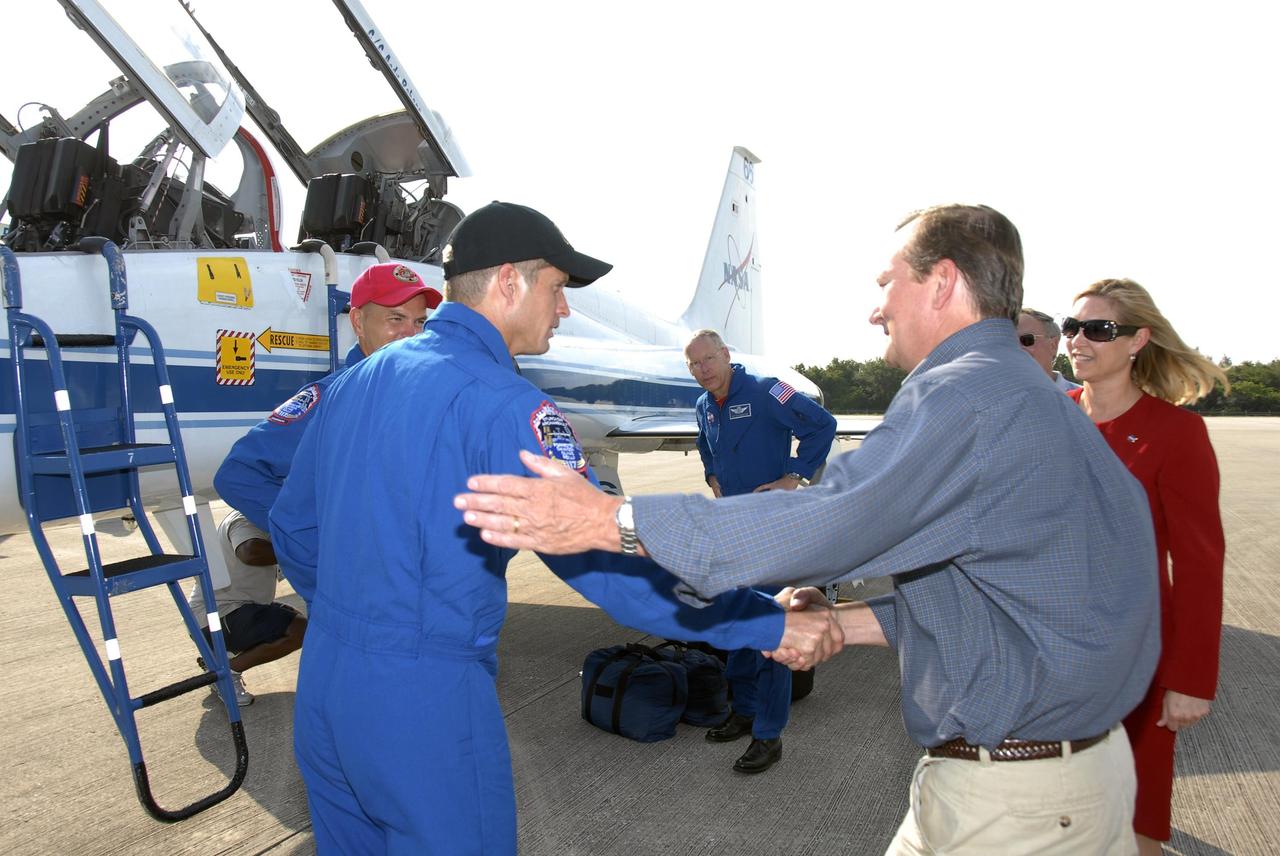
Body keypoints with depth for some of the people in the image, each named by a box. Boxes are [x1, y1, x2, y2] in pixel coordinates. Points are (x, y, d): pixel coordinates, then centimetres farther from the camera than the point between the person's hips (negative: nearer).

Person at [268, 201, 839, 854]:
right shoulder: (500, 402, -20)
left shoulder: (354, 382, 6)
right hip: (425, 705, -8)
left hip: (322, 687, 8)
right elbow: (602, 556, -27)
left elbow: (293, 526, 14)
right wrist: (768, 624, -20)